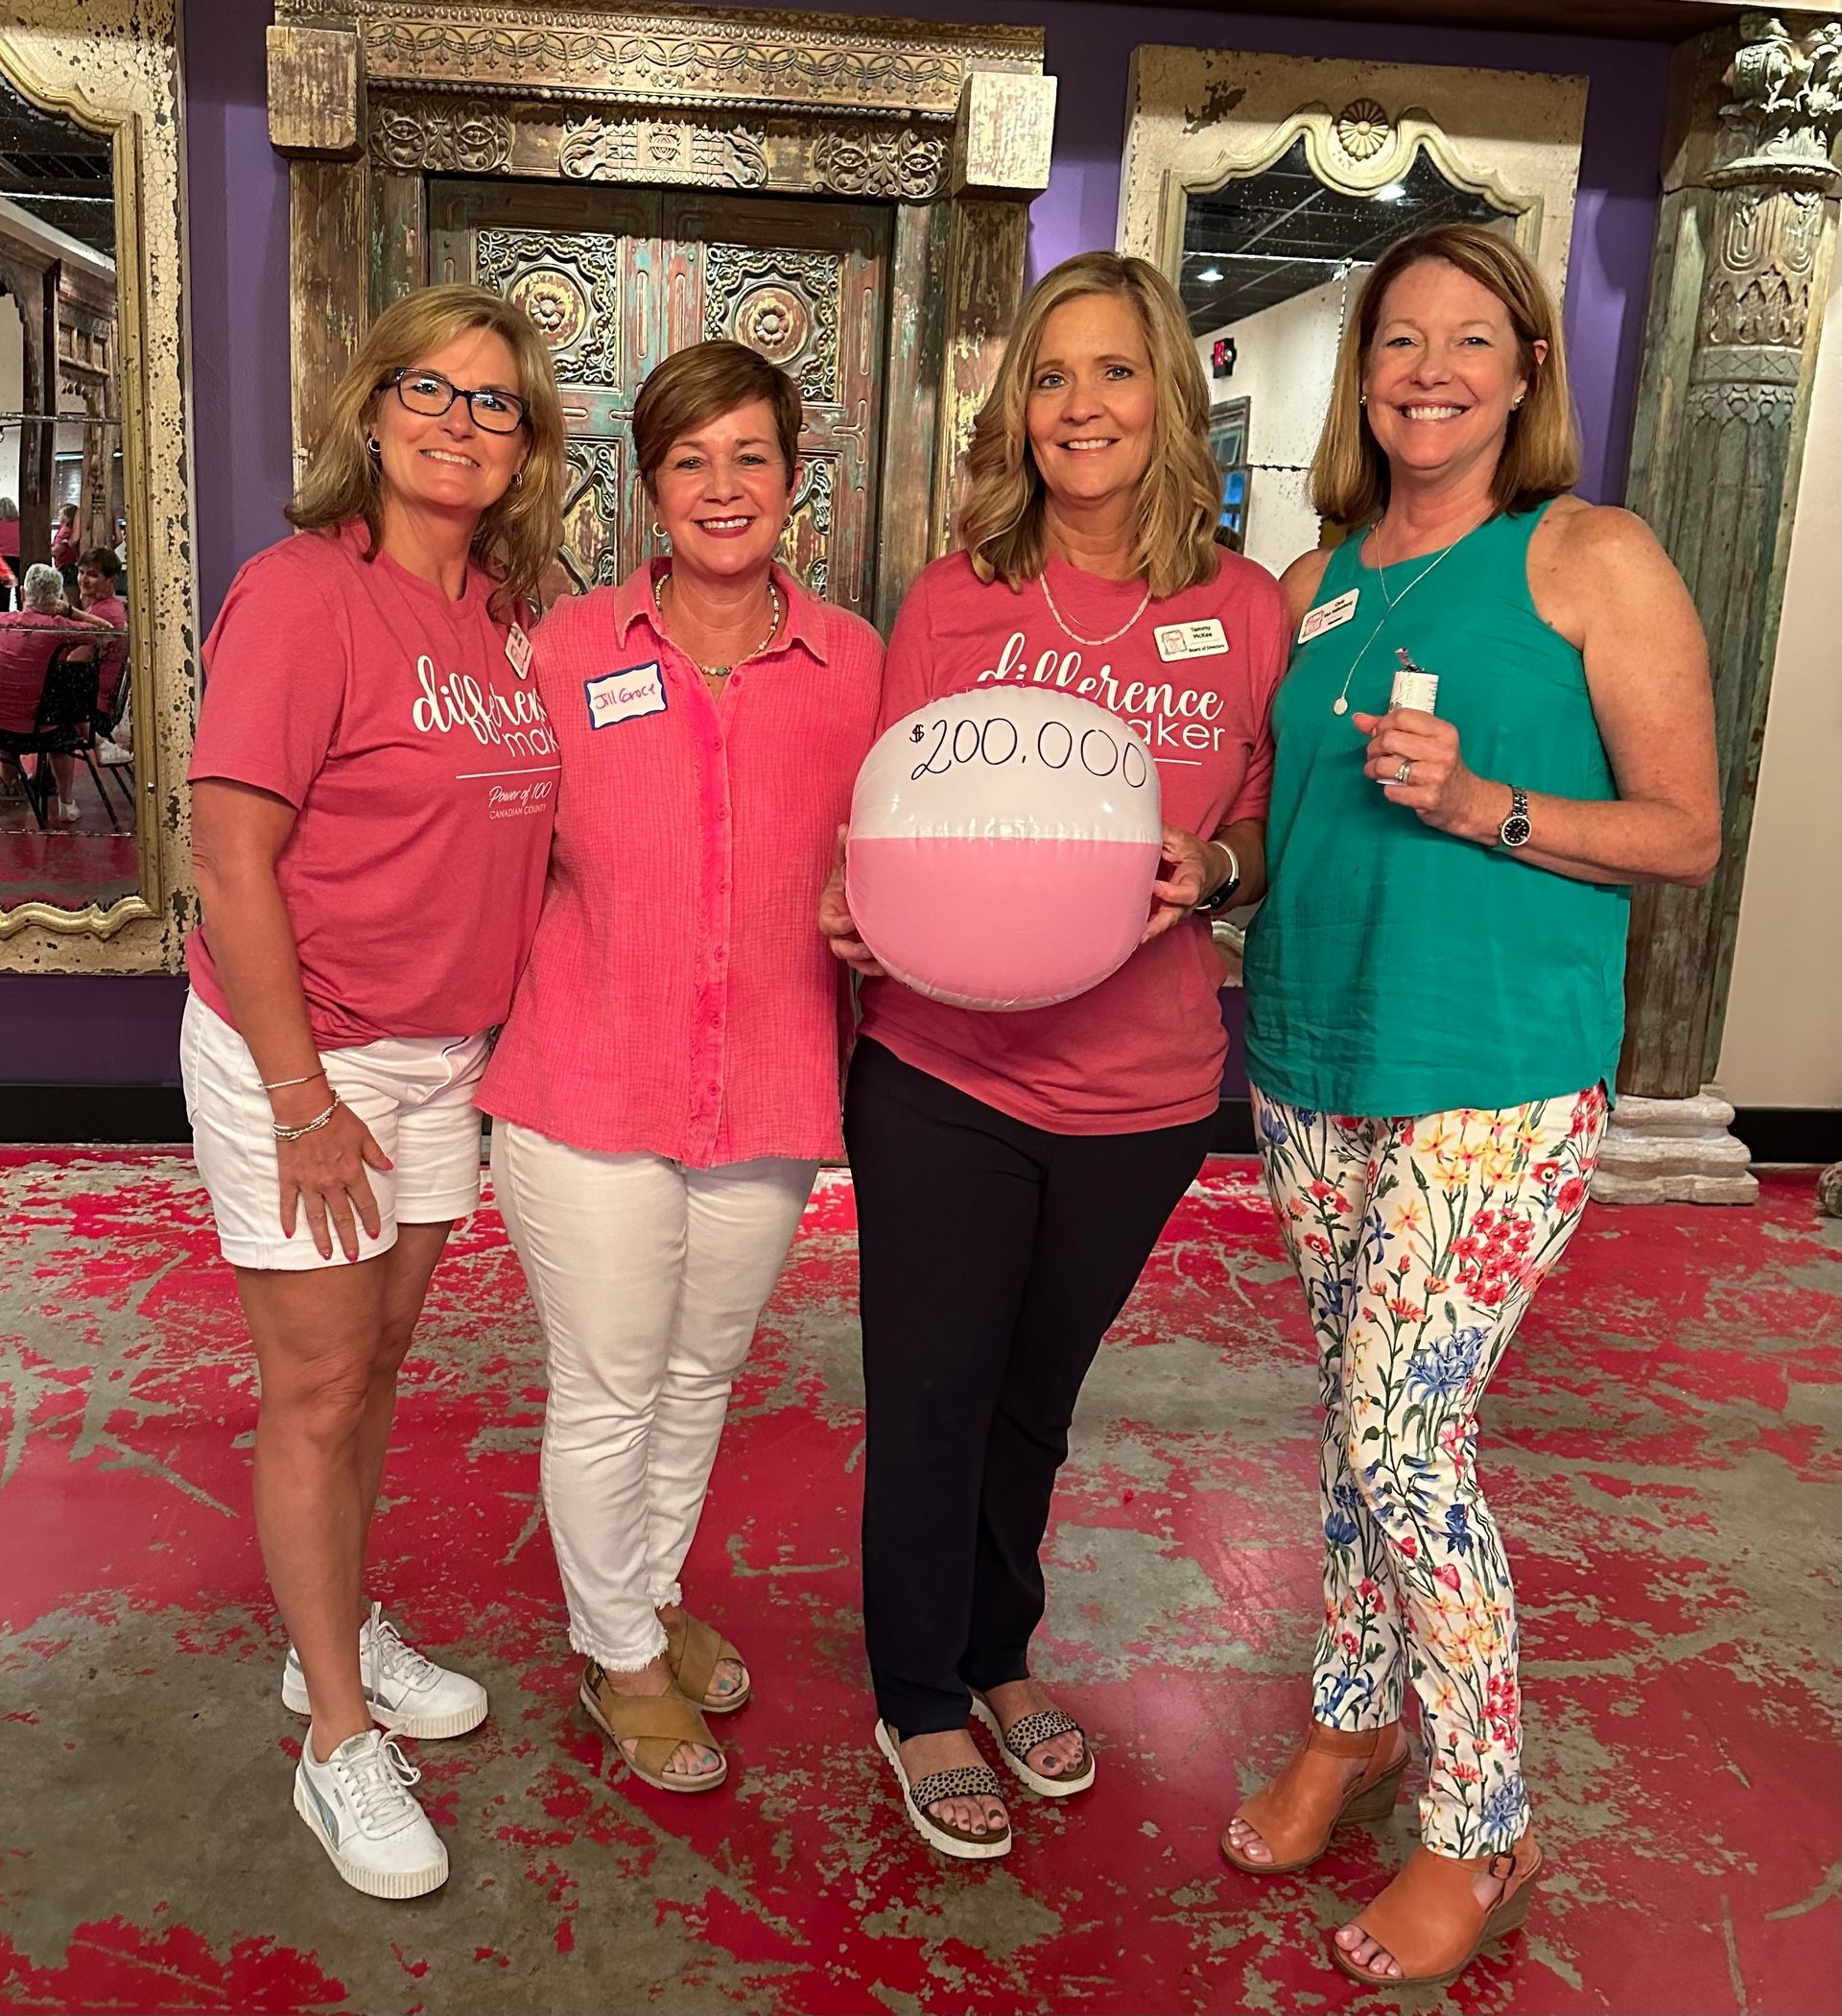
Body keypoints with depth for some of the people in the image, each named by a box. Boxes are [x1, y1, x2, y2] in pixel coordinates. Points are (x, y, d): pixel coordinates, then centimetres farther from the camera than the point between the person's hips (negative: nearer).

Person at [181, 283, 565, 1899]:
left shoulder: (506, 617, 5)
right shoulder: (304, 595, -15)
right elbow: (230, 860, -18)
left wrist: (494, 1027, 9)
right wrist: (303, 1100, -18)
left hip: (444, 1055, 6)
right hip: (300, 1049, -6)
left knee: (378, 1357, 18)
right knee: (319, 1388, 4)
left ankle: (345, 1631, 39)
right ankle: (338, 1739, 20)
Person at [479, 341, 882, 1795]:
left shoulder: (853, 661, -2)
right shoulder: (569, 647, -5)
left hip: (768, 1094, 2)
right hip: (589, 1092, -2)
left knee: (702, 1373, 21)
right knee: (606, 1392, 11)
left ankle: (653, 1589, 47)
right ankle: (618, 1652, 36)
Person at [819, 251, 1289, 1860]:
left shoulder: (1248, 611, -2)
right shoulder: (953, 600, -4)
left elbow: (1271, 843, 7)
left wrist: (1209, 871, -15)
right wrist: (854, 914, -17)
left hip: (1139, 1092, 2)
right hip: (942, 1078, -1)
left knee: (1037, 1394, 20)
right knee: (929, 1398, 10)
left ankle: (998, 1653, 46)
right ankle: (921, 1705, 34)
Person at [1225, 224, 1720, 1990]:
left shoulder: (1593, 561, -4)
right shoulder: (1315, 584, 11)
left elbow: (1686, 834, -5)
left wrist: (1480, 805, -18)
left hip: (1496, 1078, -5)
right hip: (1311, 1062, 5)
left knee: (1403, 1433, -7)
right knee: (1354, 1410, 15)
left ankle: (1483, 1833, 15)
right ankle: (1353, 1724, 35)